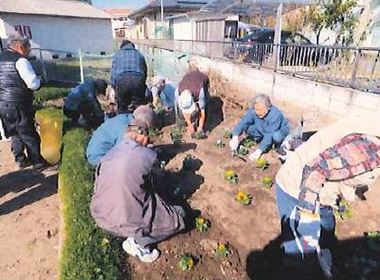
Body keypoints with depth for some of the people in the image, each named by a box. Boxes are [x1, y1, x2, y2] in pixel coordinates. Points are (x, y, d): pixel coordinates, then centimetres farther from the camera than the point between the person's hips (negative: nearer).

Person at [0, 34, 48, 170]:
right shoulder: (20, 60, -14)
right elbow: (34, 84, -18)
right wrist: (38, 79, 2)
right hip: (17, 105, -8)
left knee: (15, 134, 21)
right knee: (30, 136, 4)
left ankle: (20, 160, 33)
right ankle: (38, 163, 14)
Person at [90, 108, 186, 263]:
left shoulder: (109, 153, 0)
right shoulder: (148, 155, -13)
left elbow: (98, 185, 10)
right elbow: (153, 185, 2)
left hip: (101, 216, 6)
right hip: (128, 219, -6)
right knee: (179, 216, 10)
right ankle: (138, 241, -1)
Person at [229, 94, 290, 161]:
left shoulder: (275, 114, -35)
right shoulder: (253, 111, -22)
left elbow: (269, 135, -39)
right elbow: (243, 122, -34)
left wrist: (258, 151, -45)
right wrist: (235, 138, -52)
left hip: (281, 131, -5)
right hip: (263, 131, 5)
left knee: (276, 136, -39)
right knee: (248, 128, -20)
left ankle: (280, 145, -4)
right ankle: (266, 143, 0)